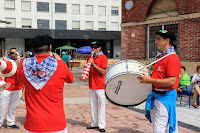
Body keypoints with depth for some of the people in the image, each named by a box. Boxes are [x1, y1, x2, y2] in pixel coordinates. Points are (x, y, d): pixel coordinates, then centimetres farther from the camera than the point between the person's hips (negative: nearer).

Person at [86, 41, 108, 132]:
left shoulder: (103, 57, -5)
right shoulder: (89, 57, 13)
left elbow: (102, 72, -13)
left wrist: (93, 63, -16)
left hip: (100, 85, -6)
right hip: (91, 85, 6)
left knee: (101, 105, -2)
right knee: (93, 105, 10)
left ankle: (101, 125, 3)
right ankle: (94, 123, 20)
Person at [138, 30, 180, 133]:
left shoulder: (172, 58, -17)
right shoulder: (160, 56, 13)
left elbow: (172, 81, -26)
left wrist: (150, 80, -26)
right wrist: (146, 78, 8)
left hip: (165, 97, -10)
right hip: (156, 95, 10)